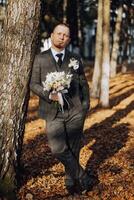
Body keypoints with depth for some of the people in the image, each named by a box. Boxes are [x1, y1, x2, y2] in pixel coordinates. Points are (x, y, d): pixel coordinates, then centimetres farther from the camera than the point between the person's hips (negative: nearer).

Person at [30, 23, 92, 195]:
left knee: (74, 149, 6)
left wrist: (85, 106, 6)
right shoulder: (40, 59, 6)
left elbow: (84, 84, 14)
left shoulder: (75, 59, 11)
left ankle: (71, 181, 26)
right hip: (53, 112, -1)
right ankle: (82, 177, 9)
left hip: (75, 111, 1)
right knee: (58, 149, -11)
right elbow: (34, 84, 2)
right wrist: (49, 95, -14)